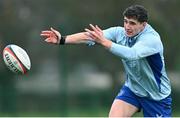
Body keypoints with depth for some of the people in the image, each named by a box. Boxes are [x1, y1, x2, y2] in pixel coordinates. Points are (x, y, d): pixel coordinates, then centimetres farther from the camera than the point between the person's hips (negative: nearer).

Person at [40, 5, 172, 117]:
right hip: (132, 89, 4)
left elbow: (131, 54, -46)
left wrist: (104, 41, -55)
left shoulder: (152, 39, -29)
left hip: (157, 96, -4)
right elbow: (89, 36, -23)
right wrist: (63, 39, -35)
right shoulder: (119, 32, -12)